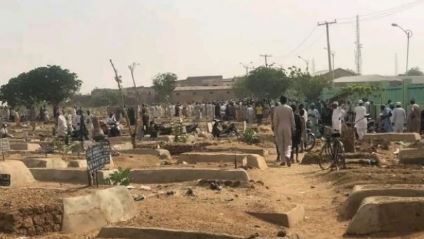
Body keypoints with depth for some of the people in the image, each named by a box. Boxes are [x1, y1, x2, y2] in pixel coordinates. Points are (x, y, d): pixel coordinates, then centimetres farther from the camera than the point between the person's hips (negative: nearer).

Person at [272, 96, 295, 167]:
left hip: (279, 128, 0)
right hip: (287, 127, 0)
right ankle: (287, 156, -22)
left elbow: (275, 120, -2)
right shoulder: (289, 108, -3)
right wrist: (293, 128, 10)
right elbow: (292, 119, 0)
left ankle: (283, 160, 10)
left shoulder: (276, 109, -3)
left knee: (280, 144, 9)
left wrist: (275, 129, 4)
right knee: (288, 144, 5)